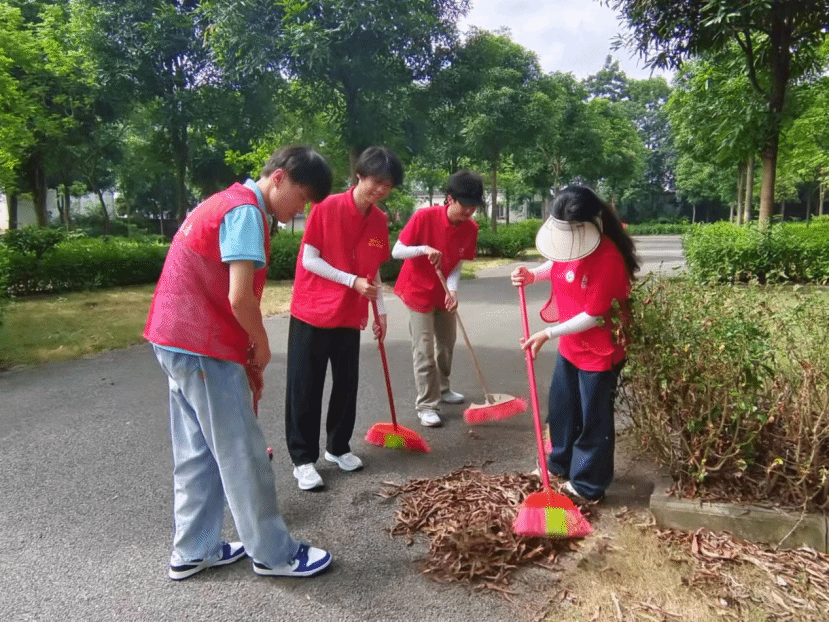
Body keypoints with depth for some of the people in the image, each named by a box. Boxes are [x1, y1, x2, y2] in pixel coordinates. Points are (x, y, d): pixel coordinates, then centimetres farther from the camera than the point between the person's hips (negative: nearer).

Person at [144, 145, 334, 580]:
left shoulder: (226, 202, 18)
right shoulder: (246, 210, -14)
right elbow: (240, 297, -23)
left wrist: (248, 353, 15)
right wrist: (261, 348, -5)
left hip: (175, 341, 10)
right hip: (203, 348, -10)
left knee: (197, 452, 17)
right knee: (242, 454, 1)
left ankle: (193, 551, 29)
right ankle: (274, 554, 16)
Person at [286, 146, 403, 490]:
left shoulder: (379, 220, 5)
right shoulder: (327, 208, -12)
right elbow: (308, 260, -12)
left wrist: (381, 311, 9)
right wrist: (352, 281, -18)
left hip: (350, 317, 6)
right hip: (312, 313, -5)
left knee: (347, 385, 12)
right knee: (305, 390, 2)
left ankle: (338, 447, 30)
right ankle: (303, 459, 13)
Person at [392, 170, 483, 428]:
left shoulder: (471, 228, -10)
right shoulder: (424, 217, -24)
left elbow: (457, 264, -7)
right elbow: (397, 251, -20)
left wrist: (452, 290, -25)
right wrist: (425, 249, -36)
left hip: (444, 292, 6)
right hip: (419, 291, -5)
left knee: (447, 344, 18)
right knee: (424, 351, -5)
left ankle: (442, 389, 39)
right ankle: (426, 406, 3)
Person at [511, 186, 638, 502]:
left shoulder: (608, 260, -30)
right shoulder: (569, 242, -7)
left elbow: (592, 316, -26)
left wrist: (548, 334, -21)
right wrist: (533, 275, -3)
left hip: (600, 351, -8)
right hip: (570, 344, 8)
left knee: (593, 419, 7)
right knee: (561, 407, 21)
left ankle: (588, 486, 25)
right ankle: (561, 463, 43)